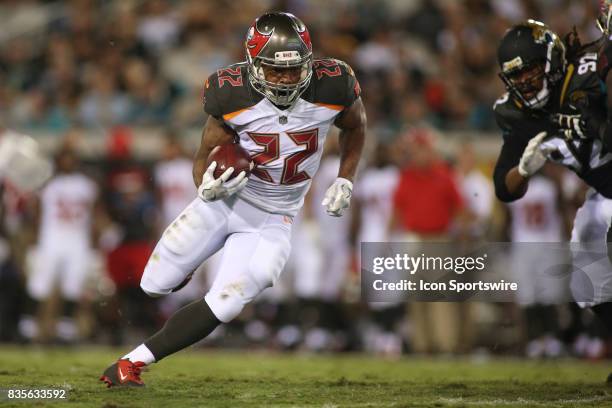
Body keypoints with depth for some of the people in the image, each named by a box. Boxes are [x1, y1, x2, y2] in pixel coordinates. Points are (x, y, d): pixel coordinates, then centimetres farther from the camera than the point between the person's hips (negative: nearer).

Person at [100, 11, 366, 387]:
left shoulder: (332, 88, -19)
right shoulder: (234, 95, -22)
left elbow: (356, 127, 5)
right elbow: (205, 157, -10)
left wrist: (345, 180, -3)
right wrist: (207, 185, -32)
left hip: (271, 221, 0)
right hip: (224, 201, 0)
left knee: (222, 307, -15)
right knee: (154, 286, 9)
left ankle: (135, 361, -2)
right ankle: (178, 267, 47)